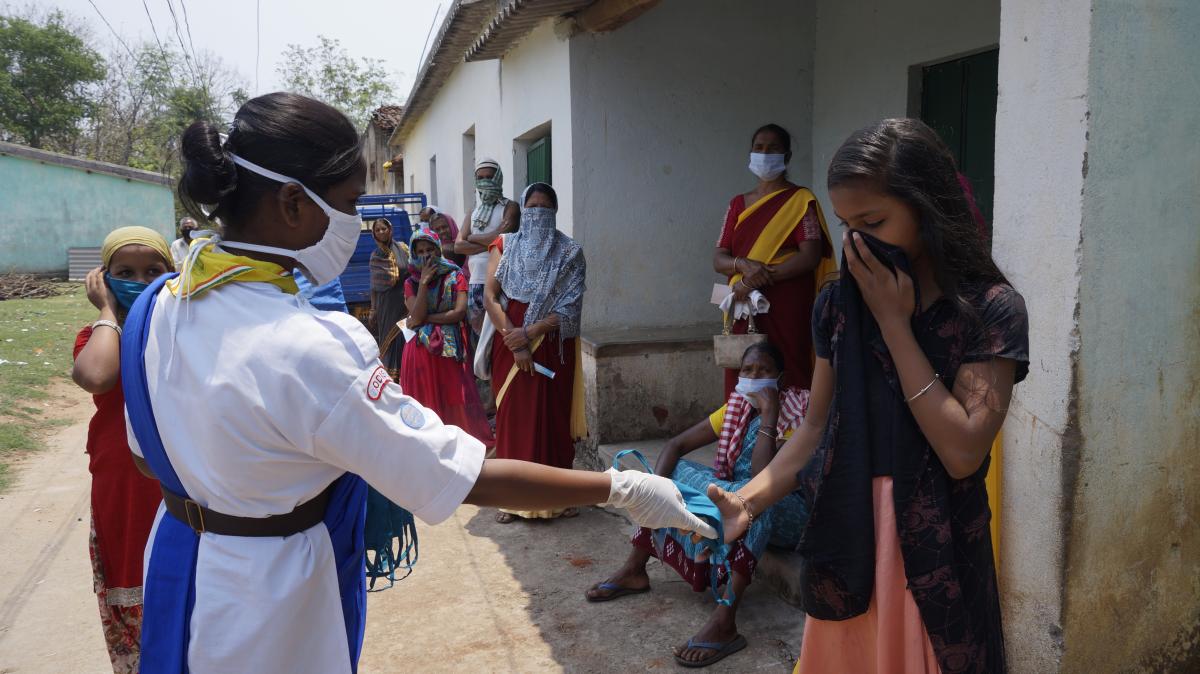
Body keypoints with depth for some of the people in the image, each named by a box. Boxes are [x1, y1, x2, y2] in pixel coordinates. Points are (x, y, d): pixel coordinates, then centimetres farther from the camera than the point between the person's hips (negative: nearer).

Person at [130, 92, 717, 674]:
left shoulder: (158, 304, -9)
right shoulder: (310, 349, -34)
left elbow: (146, 454, 6)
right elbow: (471, 479, -31)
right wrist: (622, 489, -23)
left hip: (176, 562, 8)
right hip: (264, 611, -7)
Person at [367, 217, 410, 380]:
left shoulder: (402, 248, 0)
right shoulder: (375, 255, 8)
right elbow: (374, 284, 11)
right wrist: (373, 310, 8)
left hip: (403, 299, -3)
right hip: (384, 302, 3)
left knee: (403, 336, -3)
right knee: (387, 336, 6)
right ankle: (390, 376, 13)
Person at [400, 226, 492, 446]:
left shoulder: (455, 277, 0)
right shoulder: (411, 282, 6)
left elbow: (459, 312, -11)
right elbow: (416, 315, -8)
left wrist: (424, 320, -8)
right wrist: (423, 282, -13)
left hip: (450, 348, -2)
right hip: (422, 350, 2)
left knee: (455, 398, -2)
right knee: (425, 400, 3)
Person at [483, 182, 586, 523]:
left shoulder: (570, 253, 3)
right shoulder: (505, 246, 6)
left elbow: (569, 308, -6)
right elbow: (490, 297, -4)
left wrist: (529, 332, -16)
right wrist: (516, 344, -13)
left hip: (554, 347, 0)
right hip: (511, 344, 1)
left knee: (554, 416, 2)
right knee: (514, 416, 2)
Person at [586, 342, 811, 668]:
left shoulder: (795, 414, -19)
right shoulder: (736, 409, 1)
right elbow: (675, 445, 0)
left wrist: (768, 414, -30)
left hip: (786, 512, -7)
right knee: (670, 471, 1)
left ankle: (724, 623, -45)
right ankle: (634, 571, 6)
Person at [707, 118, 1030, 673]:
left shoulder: (989, 310, -11)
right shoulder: (840, 304, 0)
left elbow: (963, 452, -19)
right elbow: (817, 428, 3)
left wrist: (893, 321, -18)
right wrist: (750, 499, -14)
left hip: (934, 545, -3)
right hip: (845, 535, 4)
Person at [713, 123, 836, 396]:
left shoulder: (800, 200, 1)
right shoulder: (738, 204, 15)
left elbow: (810, 256, -10)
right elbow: (718, 259, 9)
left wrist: (756, 279, -14)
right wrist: (744, 265, -14)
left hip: (787, 309, -4)